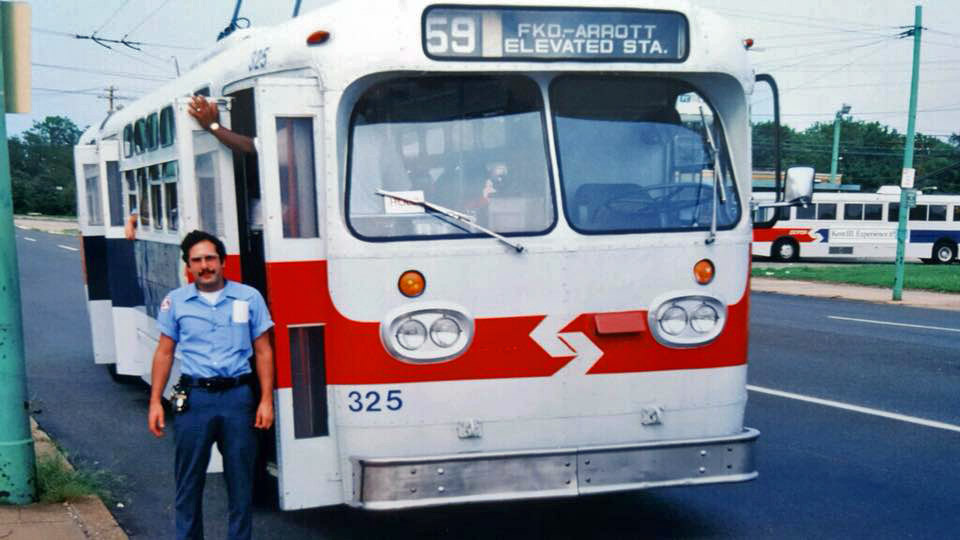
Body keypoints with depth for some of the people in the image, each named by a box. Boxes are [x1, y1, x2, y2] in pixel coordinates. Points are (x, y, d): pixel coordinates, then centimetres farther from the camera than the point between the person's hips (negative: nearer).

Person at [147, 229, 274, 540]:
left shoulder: (249, 297, 3)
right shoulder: (175, 301, 6)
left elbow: (263, 351, 5)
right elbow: (164, 353, 10)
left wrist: (266, 400, -2)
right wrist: (155, 402, 4)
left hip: (238, 397, 0)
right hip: (193, 398, 1)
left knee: (241, 479, 7)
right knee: (189, 480, 8)